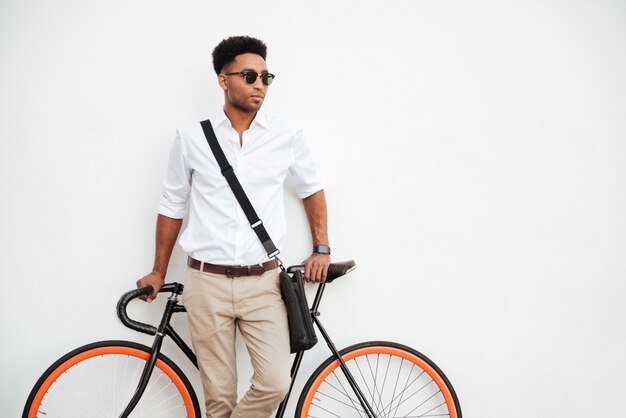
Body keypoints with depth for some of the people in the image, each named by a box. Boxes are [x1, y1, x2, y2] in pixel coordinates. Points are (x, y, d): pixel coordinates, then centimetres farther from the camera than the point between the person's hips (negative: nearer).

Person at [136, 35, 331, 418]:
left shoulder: (286, 134, 1)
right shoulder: (192, 138, 1)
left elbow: (312, 188, 17)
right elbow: (172, 207, 10)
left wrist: (322, 249, 12)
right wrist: (159, 272, 15)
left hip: (263, 283, 1)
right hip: (207, 284, 0)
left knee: (275, 383, -8)